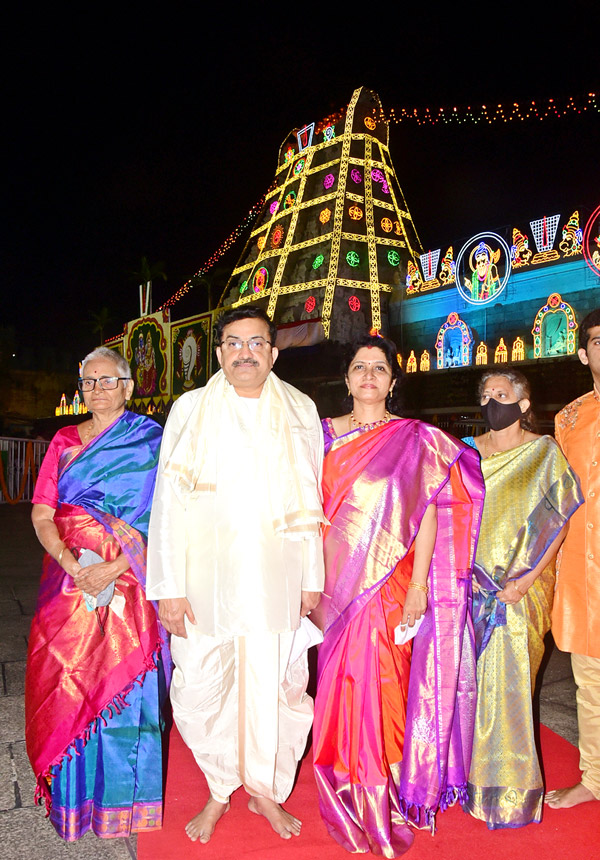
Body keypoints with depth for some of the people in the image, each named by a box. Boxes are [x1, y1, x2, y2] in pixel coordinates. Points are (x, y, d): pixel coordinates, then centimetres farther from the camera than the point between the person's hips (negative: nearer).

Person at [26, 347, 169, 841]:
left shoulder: (150, 442, 0)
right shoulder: (65, 442, 11)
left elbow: (160, 518, -8)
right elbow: (41, 513, 4)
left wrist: (113, 568, -18)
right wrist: (71, 563, -13)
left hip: (128, 582, -3)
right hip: (70, 576, 3)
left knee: (125, 684, 1)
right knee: (69, 680, 7)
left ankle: (123, 799, 20)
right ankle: (75, 795, 26)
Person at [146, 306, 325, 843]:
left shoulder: (300, 412, 7)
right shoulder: (190, 410, 3)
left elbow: (310, 504, 9)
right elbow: (169, 503, 0)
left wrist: (313, 578, 7)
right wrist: (169, 587, -5)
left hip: (276, 582, 1)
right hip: (205, 581, 0)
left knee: (277, 688, 5)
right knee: (202, 692, 5)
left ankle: (266, 791, 29)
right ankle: (219, 792, 29)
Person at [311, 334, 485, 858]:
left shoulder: (415, 439, 3)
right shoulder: (326, 433, 10)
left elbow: (429, 511, -1)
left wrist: (419, 584, -9)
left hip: (390, 582, -2)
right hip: (337, 580, 2)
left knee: (381, 685, -1)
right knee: (341, 682, 6)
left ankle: (383, 798, 18)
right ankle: (347, 792, 24)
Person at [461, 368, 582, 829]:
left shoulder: (545, 453, 0)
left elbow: (558, 520, -5)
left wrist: (527, 578, -14)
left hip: (522, 589, -3)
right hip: (471, 585, 3)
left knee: (509, 680, -1)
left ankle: (508, 785, 15)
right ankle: (469, 770, 22)